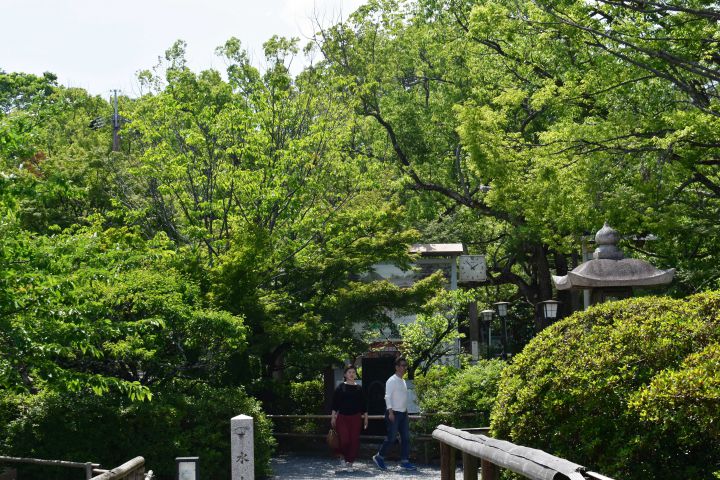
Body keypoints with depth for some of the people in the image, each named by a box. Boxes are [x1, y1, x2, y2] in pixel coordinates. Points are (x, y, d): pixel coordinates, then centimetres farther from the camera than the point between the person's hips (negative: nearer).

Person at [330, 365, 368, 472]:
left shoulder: (359, 388, 8)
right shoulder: (340, 387, 2)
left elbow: (364, 404, 12)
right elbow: (335, 403, 2)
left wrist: (365, 417, 8)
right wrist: (333, 416, -3)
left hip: (356, 418, 2)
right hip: (342, 417, -2)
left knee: (354, 440, -1)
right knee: (344, 440, -11)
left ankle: (350, 463, 10)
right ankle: (342, 457, 18)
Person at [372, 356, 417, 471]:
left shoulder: (403, 381, 15)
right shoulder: (392, 381, -11)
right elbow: (388, 397, -16)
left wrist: (406, 411, 16)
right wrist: (390, 412, -23)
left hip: (403, 413, 8)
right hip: (394, 413, -8)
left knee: (406, 438, 3)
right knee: (391, 437, -5)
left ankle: (404, 461, 6)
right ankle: (379, 457, 11)